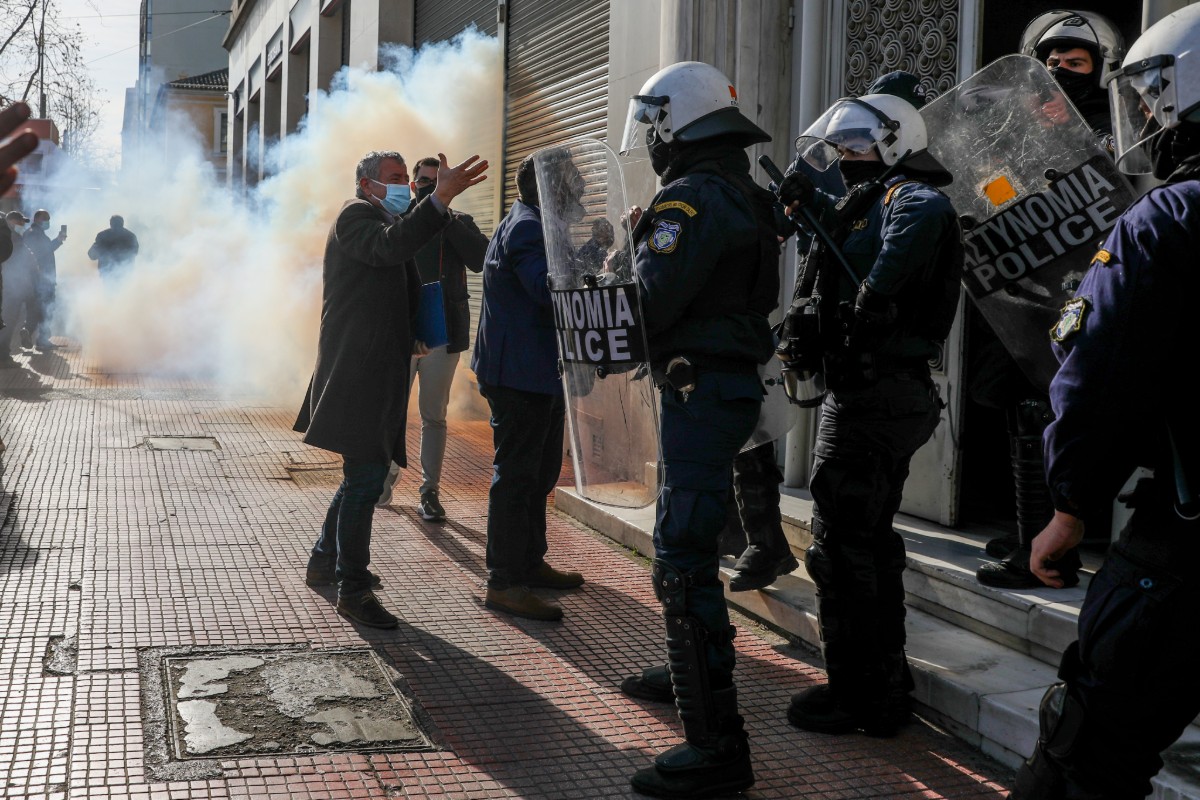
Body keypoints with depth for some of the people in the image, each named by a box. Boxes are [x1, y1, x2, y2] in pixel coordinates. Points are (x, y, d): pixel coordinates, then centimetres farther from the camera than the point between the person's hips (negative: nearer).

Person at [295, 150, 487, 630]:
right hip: (357, 372, -10)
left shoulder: (383, 220, 24)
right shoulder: (356, 215, -7)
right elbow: (390, 246, -31)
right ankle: (353, 590, -3)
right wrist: (441, 198, -39)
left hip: (375, 371, 10)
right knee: (365, 479, -9)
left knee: (365, 475, 17)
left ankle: (324, 563, 31)